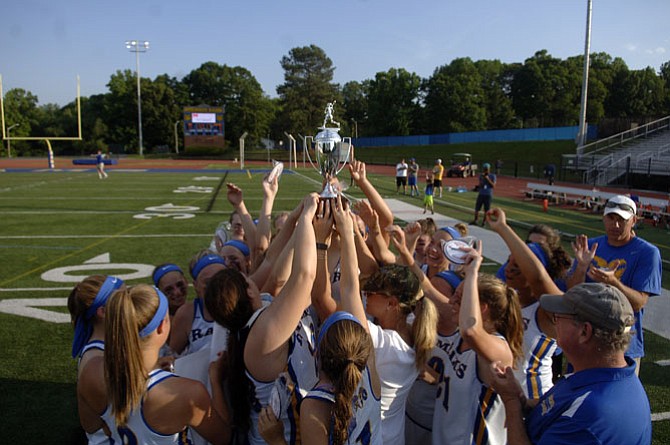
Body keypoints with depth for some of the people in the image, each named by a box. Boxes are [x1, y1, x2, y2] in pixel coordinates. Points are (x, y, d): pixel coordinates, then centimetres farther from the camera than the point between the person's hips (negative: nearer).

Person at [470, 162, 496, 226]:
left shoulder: (492, 176, 0)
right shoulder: (481, 176, 6)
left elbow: (493, 185, -7)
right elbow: (480, 185, 0)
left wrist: (488, 179, -15)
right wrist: (482, 179, -15)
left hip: (488, 195, -2)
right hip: (481, 194, 2)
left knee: (486, 209, 1)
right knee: (477, 208, -2)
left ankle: (484, 222, 12)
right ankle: (475, 220, 5)